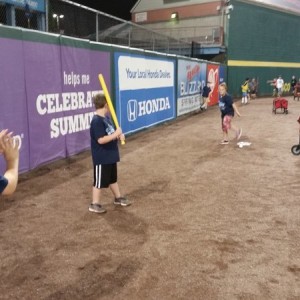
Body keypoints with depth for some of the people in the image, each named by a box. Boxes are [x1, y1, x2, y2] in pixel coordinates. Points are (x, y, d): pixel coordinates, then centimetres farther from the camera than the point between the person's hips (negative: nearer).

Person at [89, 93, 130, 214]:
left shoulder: (106, 118, 7)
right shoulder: (97, 121, -23)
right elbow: (101, 140, -29)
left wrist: (119, 135, 0)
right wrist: (116, 134, -25)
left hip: (110, 155, 10)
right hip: (101, 158, -10)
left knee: (113, 178, 23)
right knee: (99, 181, 2)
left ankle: (118, 198, 38)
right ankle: (94, 204, 16)